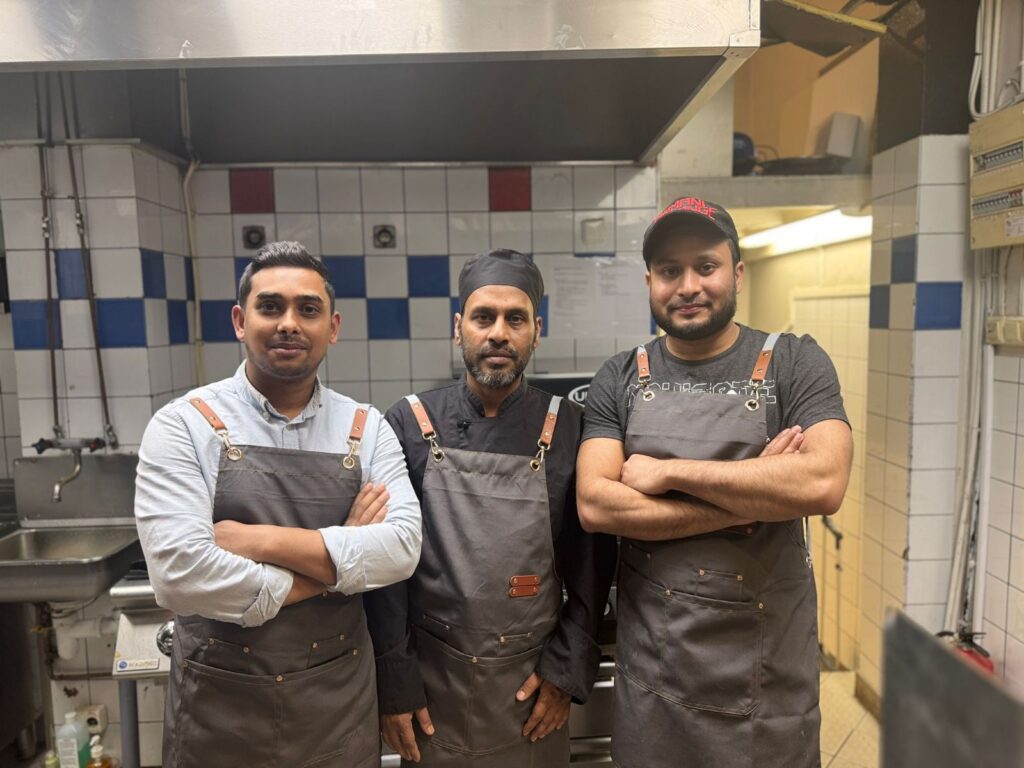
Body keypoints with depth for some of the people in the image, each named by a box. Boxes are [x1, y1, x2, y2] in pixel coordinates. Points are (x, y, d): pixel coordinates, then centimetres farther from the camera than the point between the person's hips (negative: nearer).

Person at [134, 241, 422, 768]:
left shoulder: (367, 430, -2)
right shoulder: (185, 425, -10)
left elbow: (402, 548, -14)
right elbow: (179, 573, -21)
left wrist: (263, 540, -21)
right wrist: (335, 565, -15)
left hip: (341, 699, 2)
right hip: (219, 703, -2)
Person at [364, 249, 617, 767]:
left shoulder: (570, 429, -7)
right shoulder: (408, 425, -8)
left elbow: (592, 563, -2)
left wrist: (566, 670, -3)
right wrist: (393, 680, -5)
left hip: (533, 680, 1)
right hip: (431, 680, 0)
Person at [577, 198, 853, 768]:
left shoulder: (795, 363, -5)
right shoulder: (620, 380, -1)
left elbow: (823, 483, -21)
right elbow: (594, 505, -12)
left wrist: (667, 471, -18)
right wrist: (752, 495, -16)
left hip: (771, 665, -1)